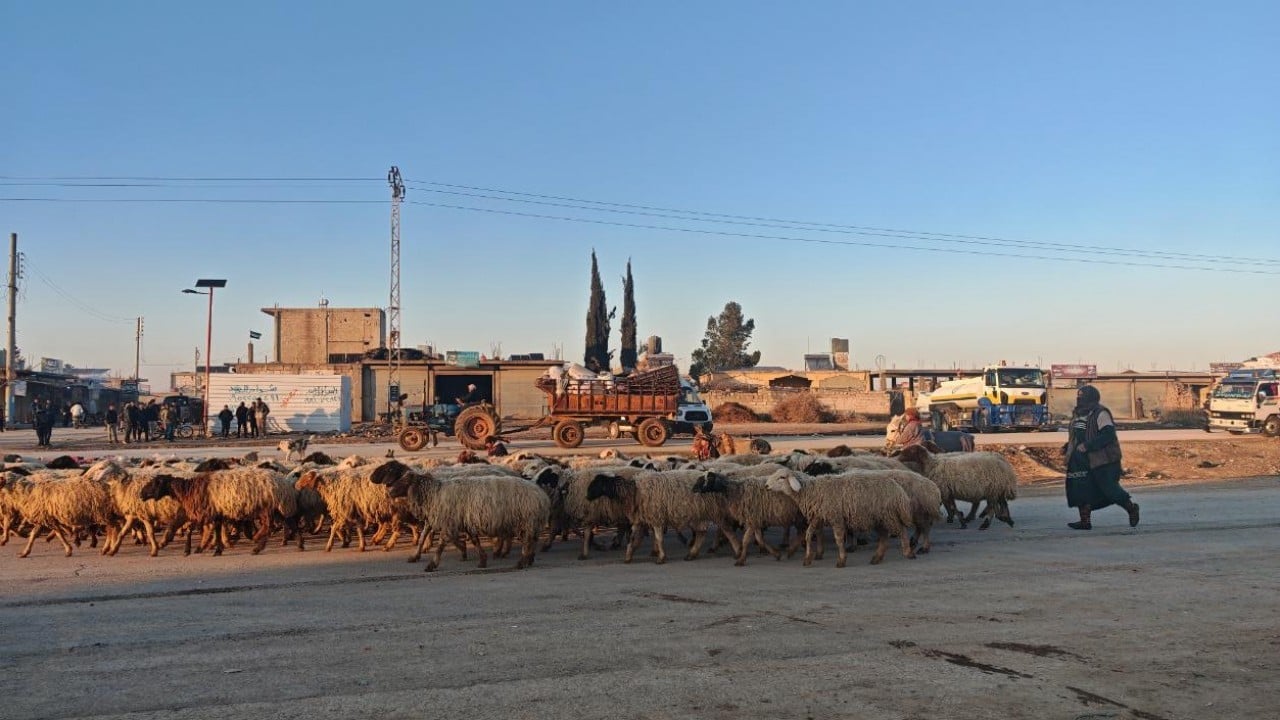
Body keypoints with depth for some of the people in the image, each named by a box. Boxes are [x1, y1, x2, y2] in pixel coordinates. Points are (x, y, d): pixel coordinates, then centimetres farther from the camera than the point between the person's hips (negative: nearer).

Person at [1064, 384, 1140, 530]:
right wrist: (1067, 447, 11)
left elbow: (1108, 434, -23)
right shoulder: (1078, 414, 13)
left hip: (1103, 460, -8)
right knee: (1080, 489, 2)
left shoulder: (1100, 414, -14)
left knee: (1109, 488, -4)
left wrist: (1087, 446, -28)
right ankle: (1085, 520, 7)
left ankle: (1132, 507, 20)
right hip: (1082, 461, 8)